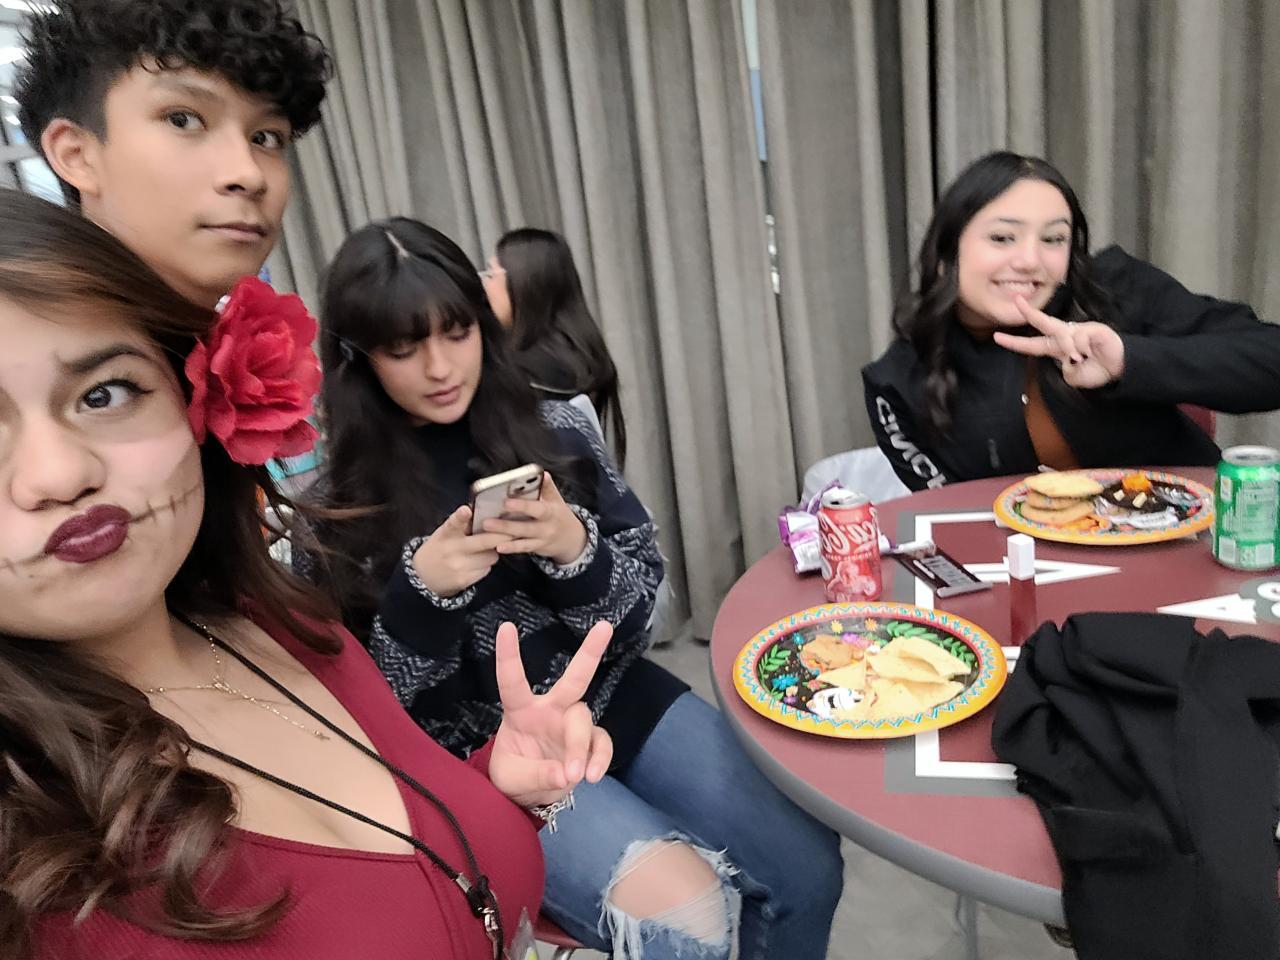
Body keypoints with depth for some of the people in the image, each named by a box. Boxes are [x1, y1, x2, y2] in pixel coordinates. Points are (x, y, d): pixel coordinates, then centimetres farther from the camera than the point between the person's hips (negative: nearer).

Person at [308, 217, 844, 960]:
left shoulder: (557, 433, -3)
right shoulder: (335, 507, -9)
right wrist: (420, 593, -24)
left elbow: (640, 608, 0)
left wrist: (576, 551, -21)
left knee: (807, 869, -4)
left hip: (614, 700, 3)